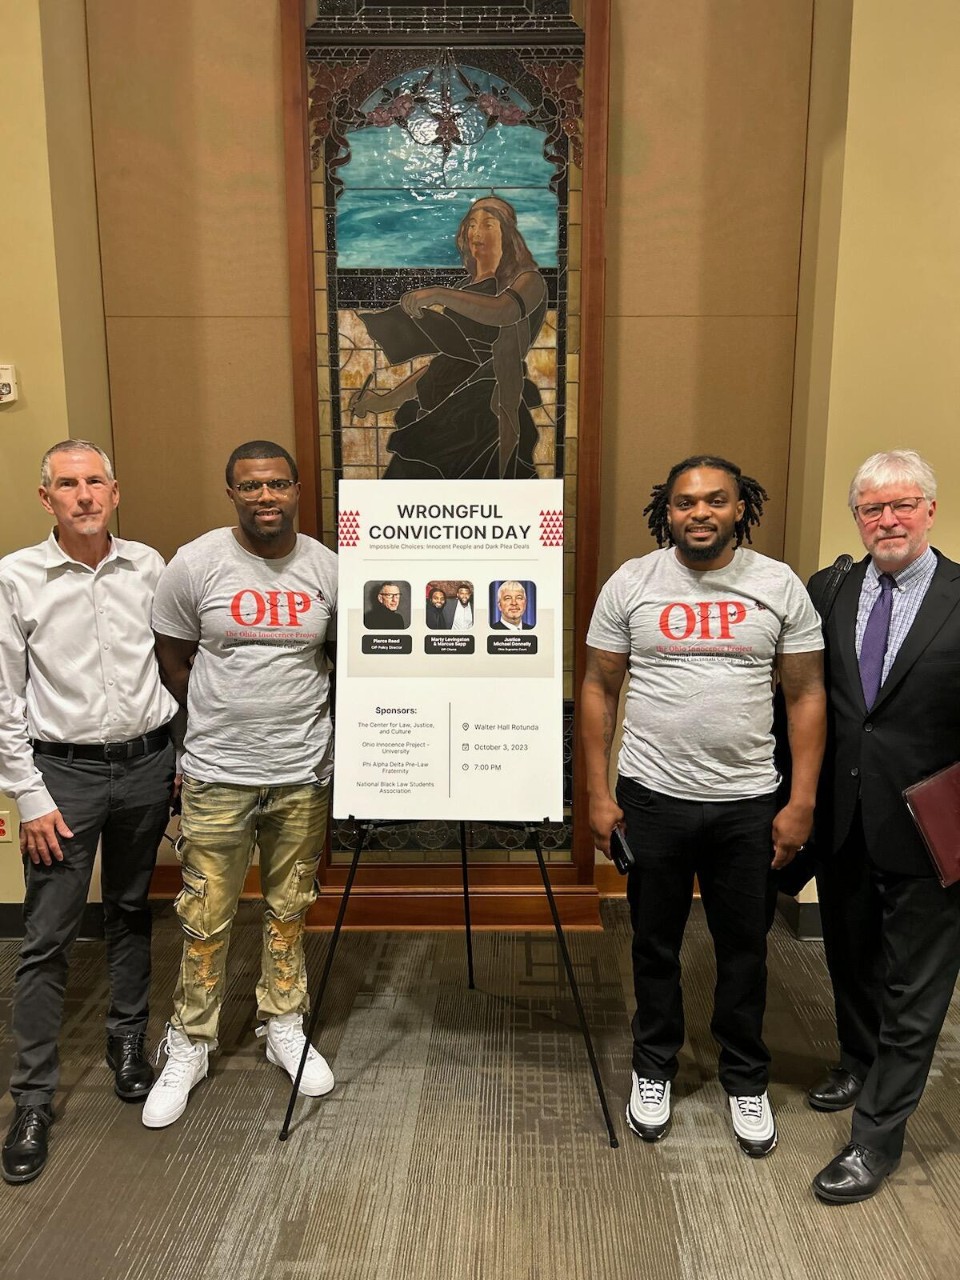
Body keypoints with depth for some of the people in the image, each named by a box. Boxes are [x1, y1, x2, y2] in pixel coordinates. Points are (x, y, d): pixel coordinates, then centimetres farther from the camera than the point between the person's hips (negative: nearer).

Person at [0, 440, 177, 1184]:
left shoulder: (149, 566, 1)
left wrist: (179, 758, 6)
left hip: (146, 764, 3)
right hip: (63, 768, -2)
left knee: (131, 913, 17)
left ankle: (129, 1045, 35)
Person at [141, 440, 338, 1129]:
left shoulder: (329, 568, -1)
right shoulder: (196, 565, -7)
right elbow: (175, 662, 2)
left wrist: (296, 719, 4)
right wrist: (226, 719, 8)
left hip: (304, 773, 2)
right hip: (217, 775, -2)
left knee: (290, 910, 16)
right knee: (207, 918, 8)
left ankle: (285, 1026, 36)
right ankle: (189, 1046, 29)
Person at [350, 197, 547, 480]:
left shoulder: (528, 280, 3)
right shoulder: (465, 288, 22)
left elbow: (504, 311, -22)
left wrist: (439, 294, -28)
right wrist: (385, 401, 16)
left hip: (488, 415, -6)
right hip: (442, 413, 6)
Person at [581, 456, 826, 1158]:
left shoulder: (780, 585, -2)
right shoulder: (631, 582, -4)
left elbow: (806, 695, 0)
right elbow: (599, 688, 0)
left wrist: (802, 802, -4)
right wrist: (599, 795, -3)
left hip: (747, 803, 1)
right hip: (653, 797, 0)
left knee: (745, 947, 15)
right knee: (655, 943, 16)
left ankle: (747, 1079, 38)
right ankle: (654, 1069, 38)